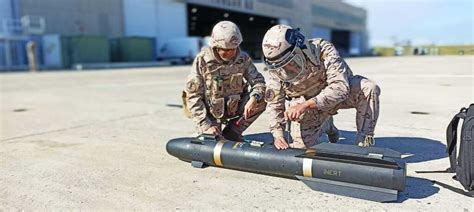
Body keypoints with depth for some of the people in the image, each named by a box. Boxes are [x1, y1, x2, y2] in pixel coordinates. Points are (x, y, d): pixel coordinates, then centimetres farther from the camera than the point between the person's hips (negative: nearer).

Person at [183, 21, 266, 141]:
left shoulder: (243, 59, -10)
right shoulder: (202, 60, -18)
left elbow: (259, 81, -5)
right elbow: (193, 95, -16)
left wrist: (253, 99, -29)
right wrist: (206, 125, -21)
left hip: (233, 108, 3)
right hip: (209, 112, -3)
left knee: (261, 101, -17)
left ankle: (231, 133, -4)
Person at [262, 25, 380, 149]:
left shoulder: (323, 50, -34)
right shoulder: (276, 71, -24)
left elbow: (340, 87, -42)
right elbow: (274, 105, -14)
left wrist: (305, 105, -53)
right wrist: (277, 134, -29)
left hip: (339, 93, -2)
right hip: (306, 103, 2)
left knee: (369, 89, -31)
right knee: (301, 147, -5)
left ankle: (364, 145, -17)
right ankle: (325, 126, 28)